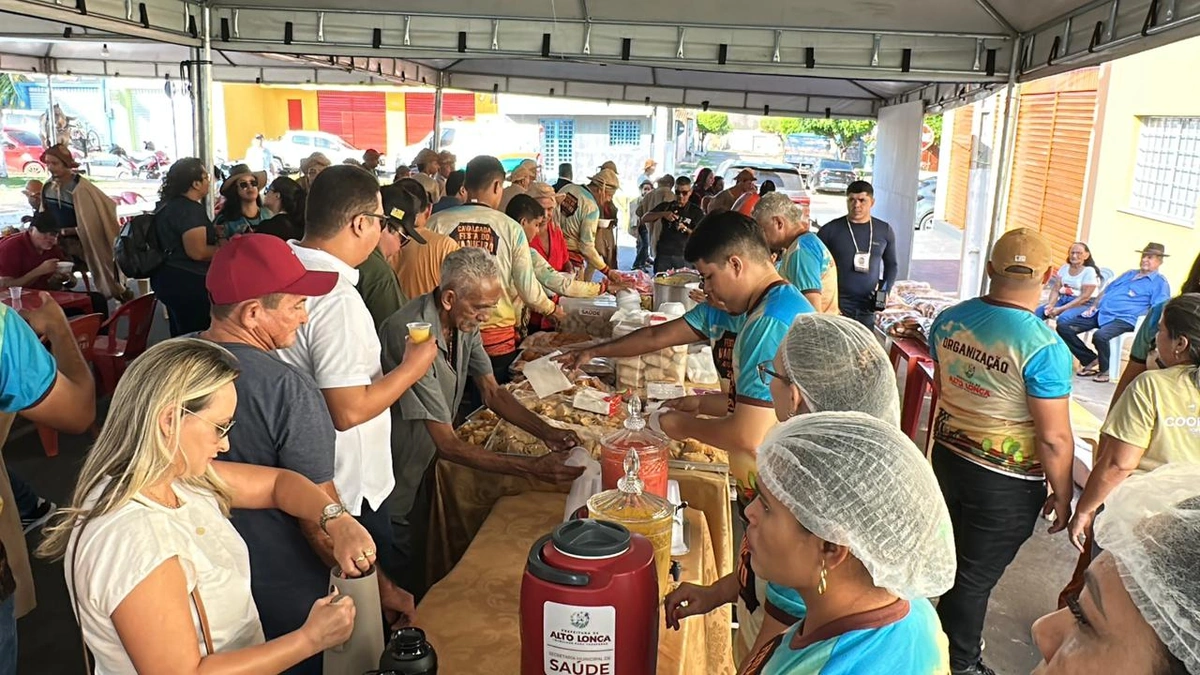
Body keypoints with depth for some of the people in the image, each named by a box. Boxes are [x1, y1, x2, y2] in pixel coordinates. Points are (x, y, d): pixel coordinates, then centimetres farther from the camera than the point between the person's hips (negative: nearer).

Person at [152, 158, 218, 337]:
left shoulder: (168, 205, 12)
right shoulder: (190, 209, -19)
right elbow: (198, 252, -27)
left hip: (172, 278, 11)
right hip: (187, 282, -11)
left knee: (181, 335, 19)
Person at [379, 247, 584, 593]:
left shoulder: (464, 321, -7)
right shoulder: (413, 336, -33)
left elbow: (492, 393, 3)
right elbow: (447, 444, -32)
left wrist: (546, 432, -12)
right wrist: (531, 468, -35)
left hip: (427, 462, 7)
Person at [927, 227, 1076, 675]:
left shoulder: (949, 319, -7)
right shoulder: (1043, 347, -25)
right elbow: (1053, 439, -21)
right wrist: (1063, 495, -6)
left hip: (947, 456, 6)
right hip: (1005, 483, -6)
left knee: (950, 559, 25)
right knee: (976, 578, 12)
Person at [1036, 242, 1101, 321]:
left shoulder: (1089, 271, -7)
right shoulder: (1064, 268, 10)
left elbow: (1085, 297, -15)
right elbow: (1055, 290, 6)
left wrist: (1061, 309, -22)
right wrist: (1051, 305, -16)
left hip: (1083, 304, -6)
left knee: (1064, 317, -36)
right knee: (1037, 311, -19)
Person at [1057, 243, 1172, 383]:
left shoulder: (1160, 282, 4)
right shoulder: (1129, 274, 26)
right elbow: (1105, 291, 30)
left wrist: (1140, 318, -20)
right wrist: (1094, 306, 14)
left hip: (1123, 319, -7)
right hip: (1100, 312, 7)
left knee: (1100, 335, -39)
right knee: (1063, 327, -9)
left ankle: (1105, 370, -12)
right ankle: (1091, 360, 0)